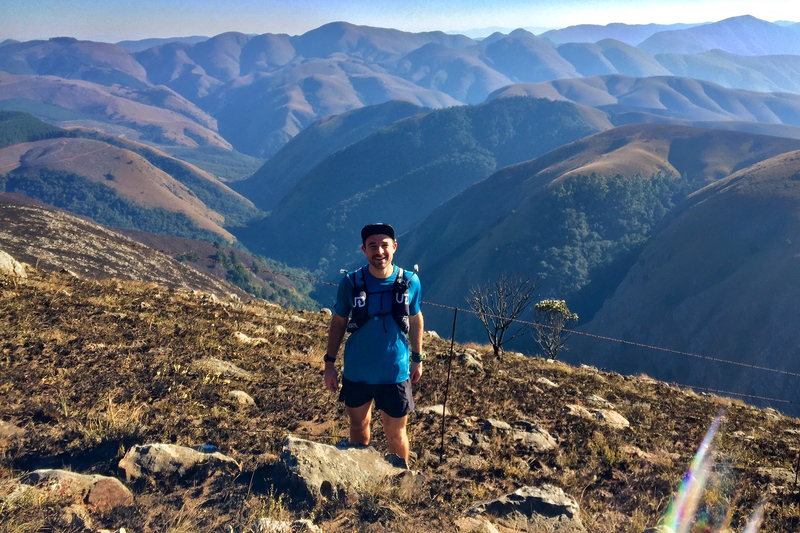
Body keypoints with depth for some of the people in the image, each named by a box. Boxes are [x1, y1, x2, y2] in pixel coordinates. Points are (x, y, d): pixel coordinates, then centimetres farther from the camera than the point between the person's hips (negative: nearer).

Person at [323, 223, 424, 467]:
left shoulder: (410, 281, -11)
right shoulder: (350, 283, -12)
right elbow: (338, 321, 1)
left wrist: (417, 359, 10)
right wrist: (329, 362, 2)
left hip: (394, 372, -1)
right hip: (357, 372, 1)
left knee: (395, 433, 9)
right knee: (359, 425, 20)